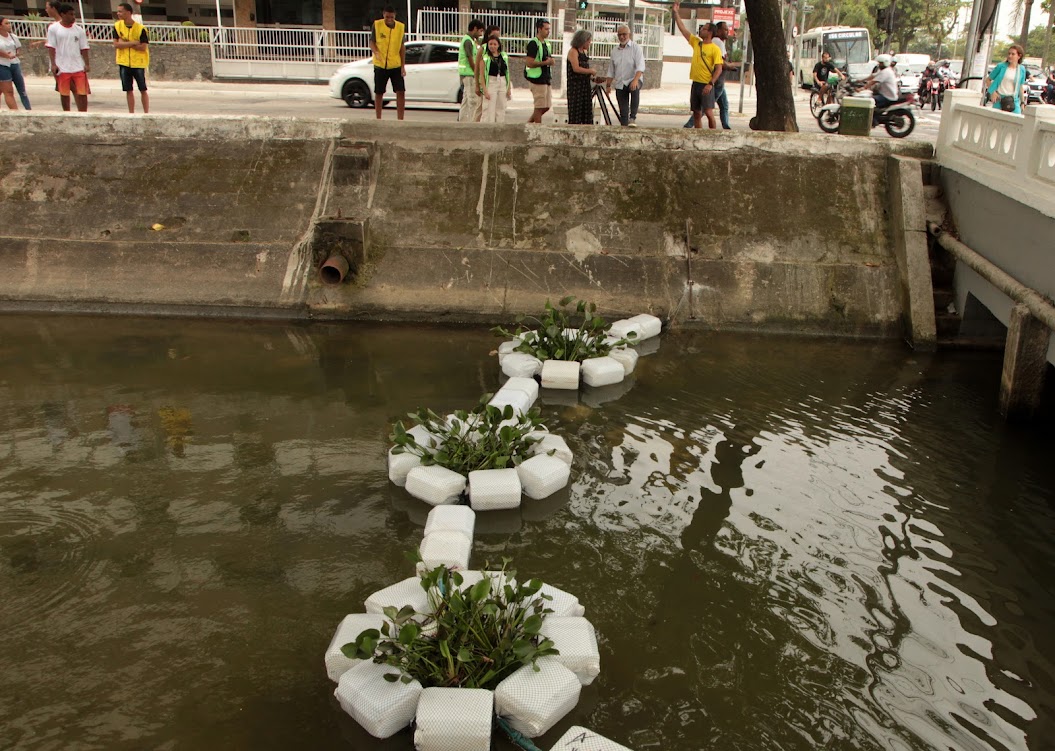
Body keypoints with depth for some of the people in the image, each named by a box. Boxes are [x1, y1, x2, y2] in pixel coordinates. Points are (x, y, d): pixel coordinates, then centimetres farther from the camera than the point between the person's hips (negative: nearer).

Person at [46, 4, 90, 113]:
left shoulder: (79, 29, 7)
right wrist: (53, 64, -10)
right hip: (62, 67, -1)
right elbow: (51, 47, -2)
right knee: (64, 93, 7)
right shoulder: (53, 28, 1)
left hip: (78, 67, 1)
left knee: (82, 93, -5)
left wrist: (87, 64, -4)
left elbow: (83, 48, 6)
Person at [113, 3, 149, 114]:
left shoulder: (140, 28, -9)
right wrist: (133, 43, -16)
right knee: (128, 90, 6)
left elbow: (143, 47, -15)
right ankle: (131, 113, 13)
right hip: (124, 63, 3)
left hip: (138, 63, -3)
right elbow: (116, 44, -6)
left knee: (143, 90, 2)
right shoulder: (117, 26, 1)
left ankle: (146, 113, 9)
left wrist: (125, 43, -13)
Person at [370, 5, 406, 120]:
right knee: (379, 93, 6)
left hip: (396, 65, 1)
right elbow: (372, 41, 1)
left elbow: (402, 46, 4)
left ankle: (400, 119, -2)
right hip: (380, 65, -1)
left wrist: (403, 66, 0)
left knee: (401, 92, -8)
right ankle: (378, 119, 17)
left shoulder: (400, 27, -1)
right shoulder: (377, 24, -5)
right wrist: (376, 52, -20)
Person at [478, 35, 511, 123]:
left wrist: (509, 88, 8)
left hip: (503, 83, 5)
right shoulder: (485, 57, -4)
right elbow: (482, 75, -7)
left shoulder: (504, 56, 9)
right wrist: (485, 90, -15)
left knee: (501, 109, 7)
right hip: (490, 83, -5)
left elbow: (507, 72, 13)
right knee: (489, 110, -7)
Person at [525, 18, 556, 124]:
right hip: (537, 80, -9)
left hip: (546, 79, 9)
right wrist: (545, 62, -17)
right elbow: (529, 63, -19)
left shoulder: (545, 44, 18)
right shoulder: (533, 44, -11)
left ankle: (529, 123, 22)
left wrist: (551, 61, 7)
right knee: (539, 107, -6)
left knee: (546, 106, 10)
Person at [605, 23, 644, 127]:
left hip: (633, 80, -5)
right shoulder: (615, 50, 13)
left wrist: (635, 80, -31)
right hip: (619, 84, 5)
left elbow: (640, 67, -15)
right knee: (623, 111, 1)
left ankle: (633, 117, -37)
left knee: (635, 88, -37)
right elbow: (611, 71, 20)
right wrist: (608, 85, 11)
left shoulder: (635, 48, -3)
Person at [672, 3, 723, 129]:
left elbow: (719, 69, -12)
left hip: (707, 85, -6)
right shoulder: (696, 42, 10)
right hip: (695, 84, 6)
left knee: (708, 113, -12)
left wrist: (711, 84, -22)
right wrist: (676, 12, 11)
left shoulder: (715, 49, -7)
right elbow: (683, 28, 14)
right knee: (696, 113, 8)